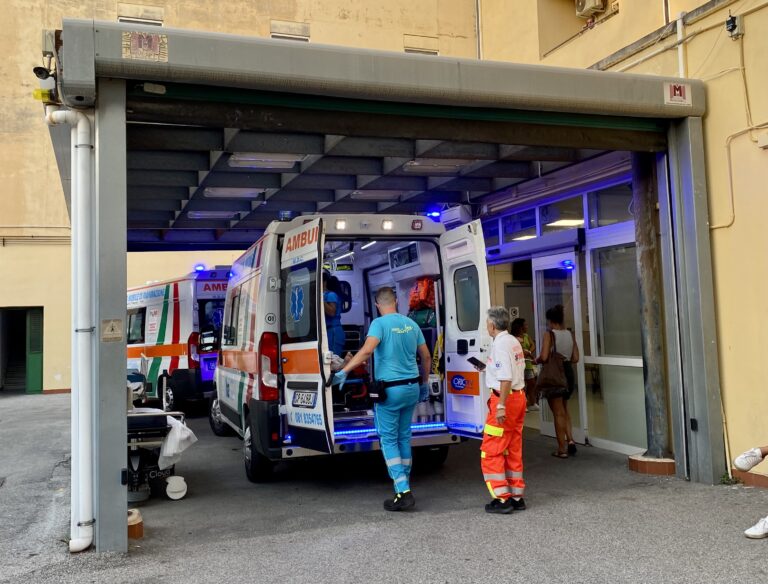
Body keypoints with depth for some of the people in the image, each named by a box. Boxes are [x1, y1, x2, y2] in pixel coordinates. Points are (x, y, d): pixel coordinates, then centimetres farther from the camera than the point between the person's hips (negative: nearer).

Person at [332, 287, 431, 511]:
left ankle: (403, 492, -6)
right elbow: (426, 356, 14)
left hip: (390, 390, -6)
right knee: (404, 437, 16)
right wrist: (424, 384, 25)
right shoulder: (411, 324, 8)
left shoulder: (380, 323, -10)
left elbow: (367, 350, -27)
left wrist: (344, 371, -26)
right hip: (412, 388, 6)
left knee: (389, 440, 1)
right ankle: (404, 485, 24)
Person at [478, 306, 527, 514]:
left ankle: (502, 499, -1)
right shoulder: (514, 342, 14)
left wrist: (501, 406, -24)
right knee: (513, 450, 15)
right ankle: (517, 497, 20)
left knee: (491, 452, -2)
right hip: (519, 396, 10)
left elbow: (505, 379, -23)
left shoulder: (500, 344, -16)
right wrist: (488, 369, 34)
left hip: (505, 398, -10)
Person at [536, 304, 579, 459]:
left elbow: (544, 357, -21)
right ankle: (570, 440, 11)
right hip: (568, 373, 6)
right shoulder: (571, 334, 4)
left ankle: (562, 449, 10)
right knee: (564, 410, 24)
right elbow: (575, 358, 6)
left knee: (558, 413, 4)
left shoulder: (549, 334, -13)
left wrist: (536, 360, 0)